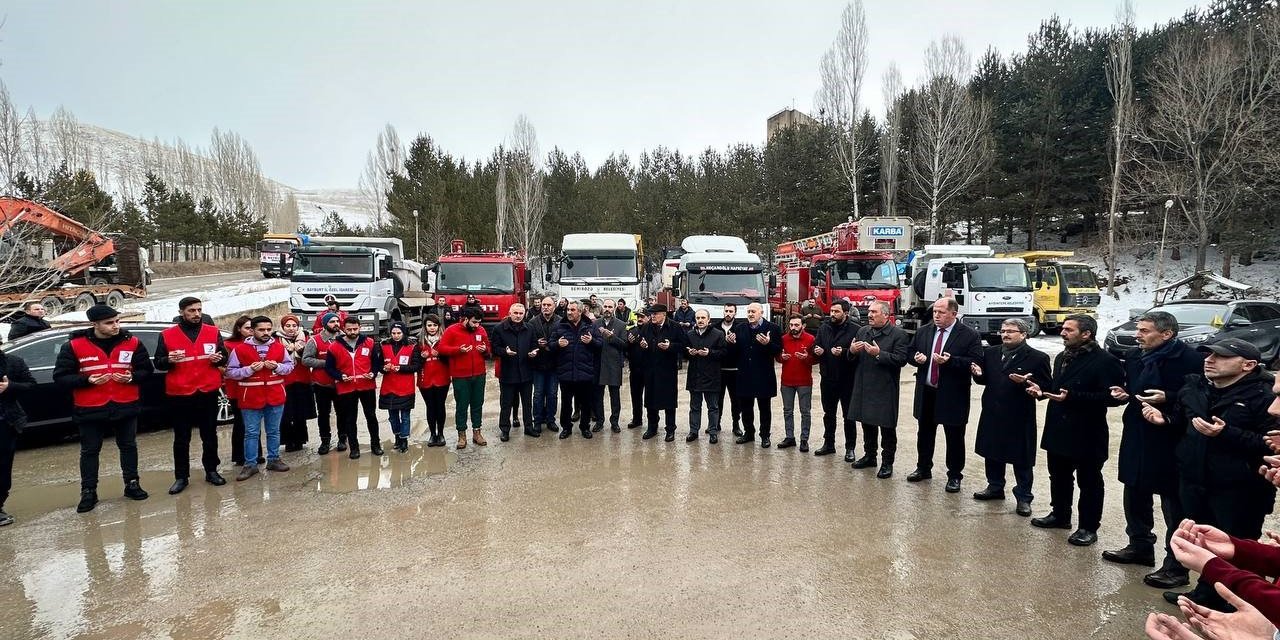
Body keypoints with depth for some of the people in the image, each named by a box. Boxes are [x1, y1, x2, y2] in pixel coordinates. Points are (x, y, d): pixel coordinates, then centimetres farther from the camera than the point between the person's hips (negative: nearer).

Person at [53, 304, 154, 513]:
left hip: (126, 407, 1)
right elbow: (60, 377, -3)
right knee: (89, 450, 8)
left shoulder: (132, 342, -1)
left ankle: (132, 484, 25)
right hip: (90, 409, -1)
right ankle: (88, 492, 18)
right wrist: (87, 380, -19)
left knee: (128, 446, 12)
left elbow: (146, 369, 6)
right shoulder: (74, 346, -6)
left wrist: (132, 378, -14)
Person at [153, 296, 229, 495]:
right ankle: (181, 477, 16)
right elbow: (157, 362, 4)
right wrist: (168, 360, -18)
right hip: (179, 394, -1)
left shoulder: (213, 332, 4)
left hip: (208, 392, 1)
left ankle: (211, 471, 22)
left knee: (210, 435, 11)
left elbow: (224, 357, 10)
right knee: (181, 439, 7)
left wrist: (218, 359, -13)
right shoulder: (167, 335, 0)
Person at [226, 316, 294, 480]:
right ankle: (250, 464, 13)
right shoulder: (240, 349, -5)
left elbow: (290, 365, 10)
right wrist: (250, 369, -17)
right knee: (251, 433, 5)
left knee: (274, 431, 13)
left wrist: (277, 366, -10)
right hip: (251, 398, -2)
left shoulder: (279, 347, 3)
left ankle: (273, 459, 24)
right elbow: (231, 372, -3)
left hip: (275, 396, 2)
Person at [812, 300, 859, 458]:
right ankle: (828, 444, 30)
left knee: (848, 416, 7)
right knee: (828, 414, 17)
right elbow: (815, 346, 12)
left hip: (847, 380, -5)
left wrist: (844, 353, -30)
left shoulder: (855, 329, -12)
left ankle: (850, 448, 18)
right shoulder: (824, 328, 5)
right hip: (827, 379, 5)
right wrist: (817, 350, -9)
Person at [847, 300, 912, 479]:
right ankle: (869, 456, 32)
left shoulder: (899, 334, -8)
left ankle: (887, 462, 16)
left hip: (885, 389, -6)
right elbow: (853, 357, 15)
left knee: (887, 427, 4)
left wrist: (879, 354, -25)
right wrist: (852, 351, -7)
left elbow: (902, 359, -18)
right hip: (864, 387, 6)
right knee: (867, 423, 16)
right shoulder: (862, 331, 10)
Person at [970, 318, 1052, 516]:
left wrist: (1026, 382, -26)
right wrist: (979, 374, -8)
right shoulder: (991, 353, 7)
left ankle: (1023, 498, 18)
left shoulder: (1037, 358, -8)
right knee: (992, 454, 17)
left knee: (1022, 459, 5)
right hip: (992, 414, 5)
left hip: (1019, 417, -5)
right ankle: (995, 487, 34)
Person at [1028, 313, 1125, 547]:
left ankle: (1088, 527, 17)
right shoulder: (1062, 357, 12)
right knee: (1059, 476, 19)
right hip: (1058, 430, 8)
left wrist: (1071, 397, -28)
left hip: (1087, 434, -8)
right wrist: (1042, 389, 3)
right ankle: (1060, 515, 35)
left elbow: (1111, 396, -22)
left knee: (1089, 482, 6)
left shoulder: (1104, 361, -16)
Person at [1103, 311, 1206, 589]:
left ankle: (1176, 566, 13)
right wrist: (1122, 394, 1)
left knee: (1174, 505, 2)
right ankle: (1139, 546, 36)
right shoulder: (1134, 355, 8)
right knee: (1135, 496, 19)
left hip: (1169, 443, -8)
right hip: (1136, 438, 8)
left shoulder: (1189, 358, -15)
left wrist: (1167, 398, -28)